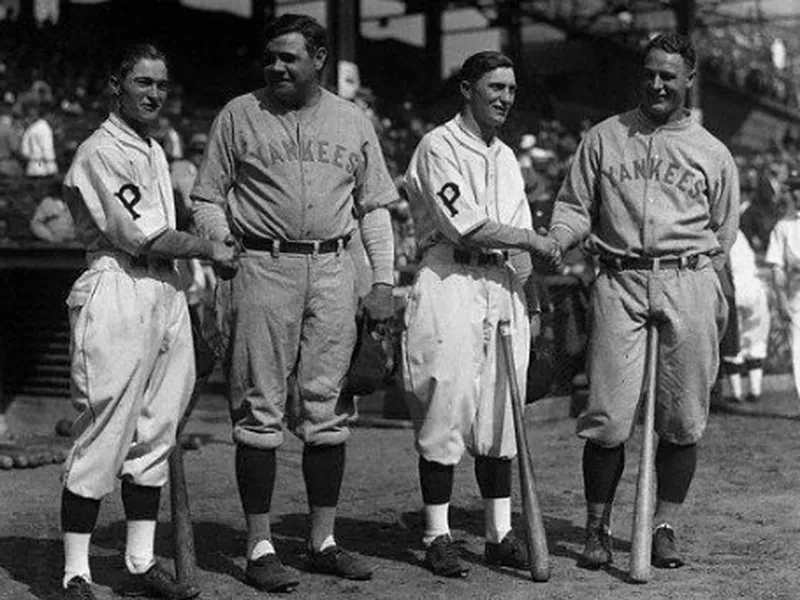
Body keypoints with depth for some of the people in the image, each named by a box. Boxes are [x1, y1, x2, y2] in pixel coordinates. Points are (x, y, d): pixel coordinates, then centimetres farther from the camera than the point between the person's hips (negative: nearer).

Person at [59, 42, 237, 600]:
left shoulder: (155, 152, 19)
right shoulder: (100, 152, -9)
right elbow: (141, 237, -15)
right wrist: (209, 248, -4)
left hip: (167, 293, 9)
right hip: (116, 294, -9)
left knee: (156, 433, 10)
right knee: (103, 434, -7)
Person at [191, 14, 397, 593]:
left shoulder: (353, 121, 13)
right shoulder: (239, 115, 6)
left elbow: (374, 207, 14)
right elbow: (207, 197, 7)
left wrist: (384, 280, 6)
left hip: (333, 269, 3)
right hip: (263, 268, -2)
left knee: (328, 409, 5)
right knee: (261, 409, -3)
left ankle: (323, 540, 15)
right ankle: (260, 546, 5)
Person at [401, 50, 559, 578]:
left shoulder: (507, 157, 20)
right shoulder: (439, 147, -3)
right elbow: (463, 223, -14)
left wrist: (532, 301, 12)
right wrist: (531, 239, -5)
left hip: (504, 287, 7)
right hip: (450, 282, -7)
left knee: (501, 412, 6)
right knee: (446, 407, -6)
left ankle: (501, 534, 12)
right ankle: (438, 537, 2)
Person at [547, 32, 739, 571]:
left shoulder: (712, 153, 13)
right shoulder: (603, 138, 13)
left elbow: (722, 236, 16)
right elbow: (575, 208, 11)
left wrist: (697, 284, 7)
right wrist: (550, 244, -7)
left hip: (689, 285, 1)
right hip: (619, 283, -1)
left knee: (682, 419, 1)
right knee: (608, 415, -6)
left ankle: (665, 528, 14)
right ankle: (598, 528, 7)